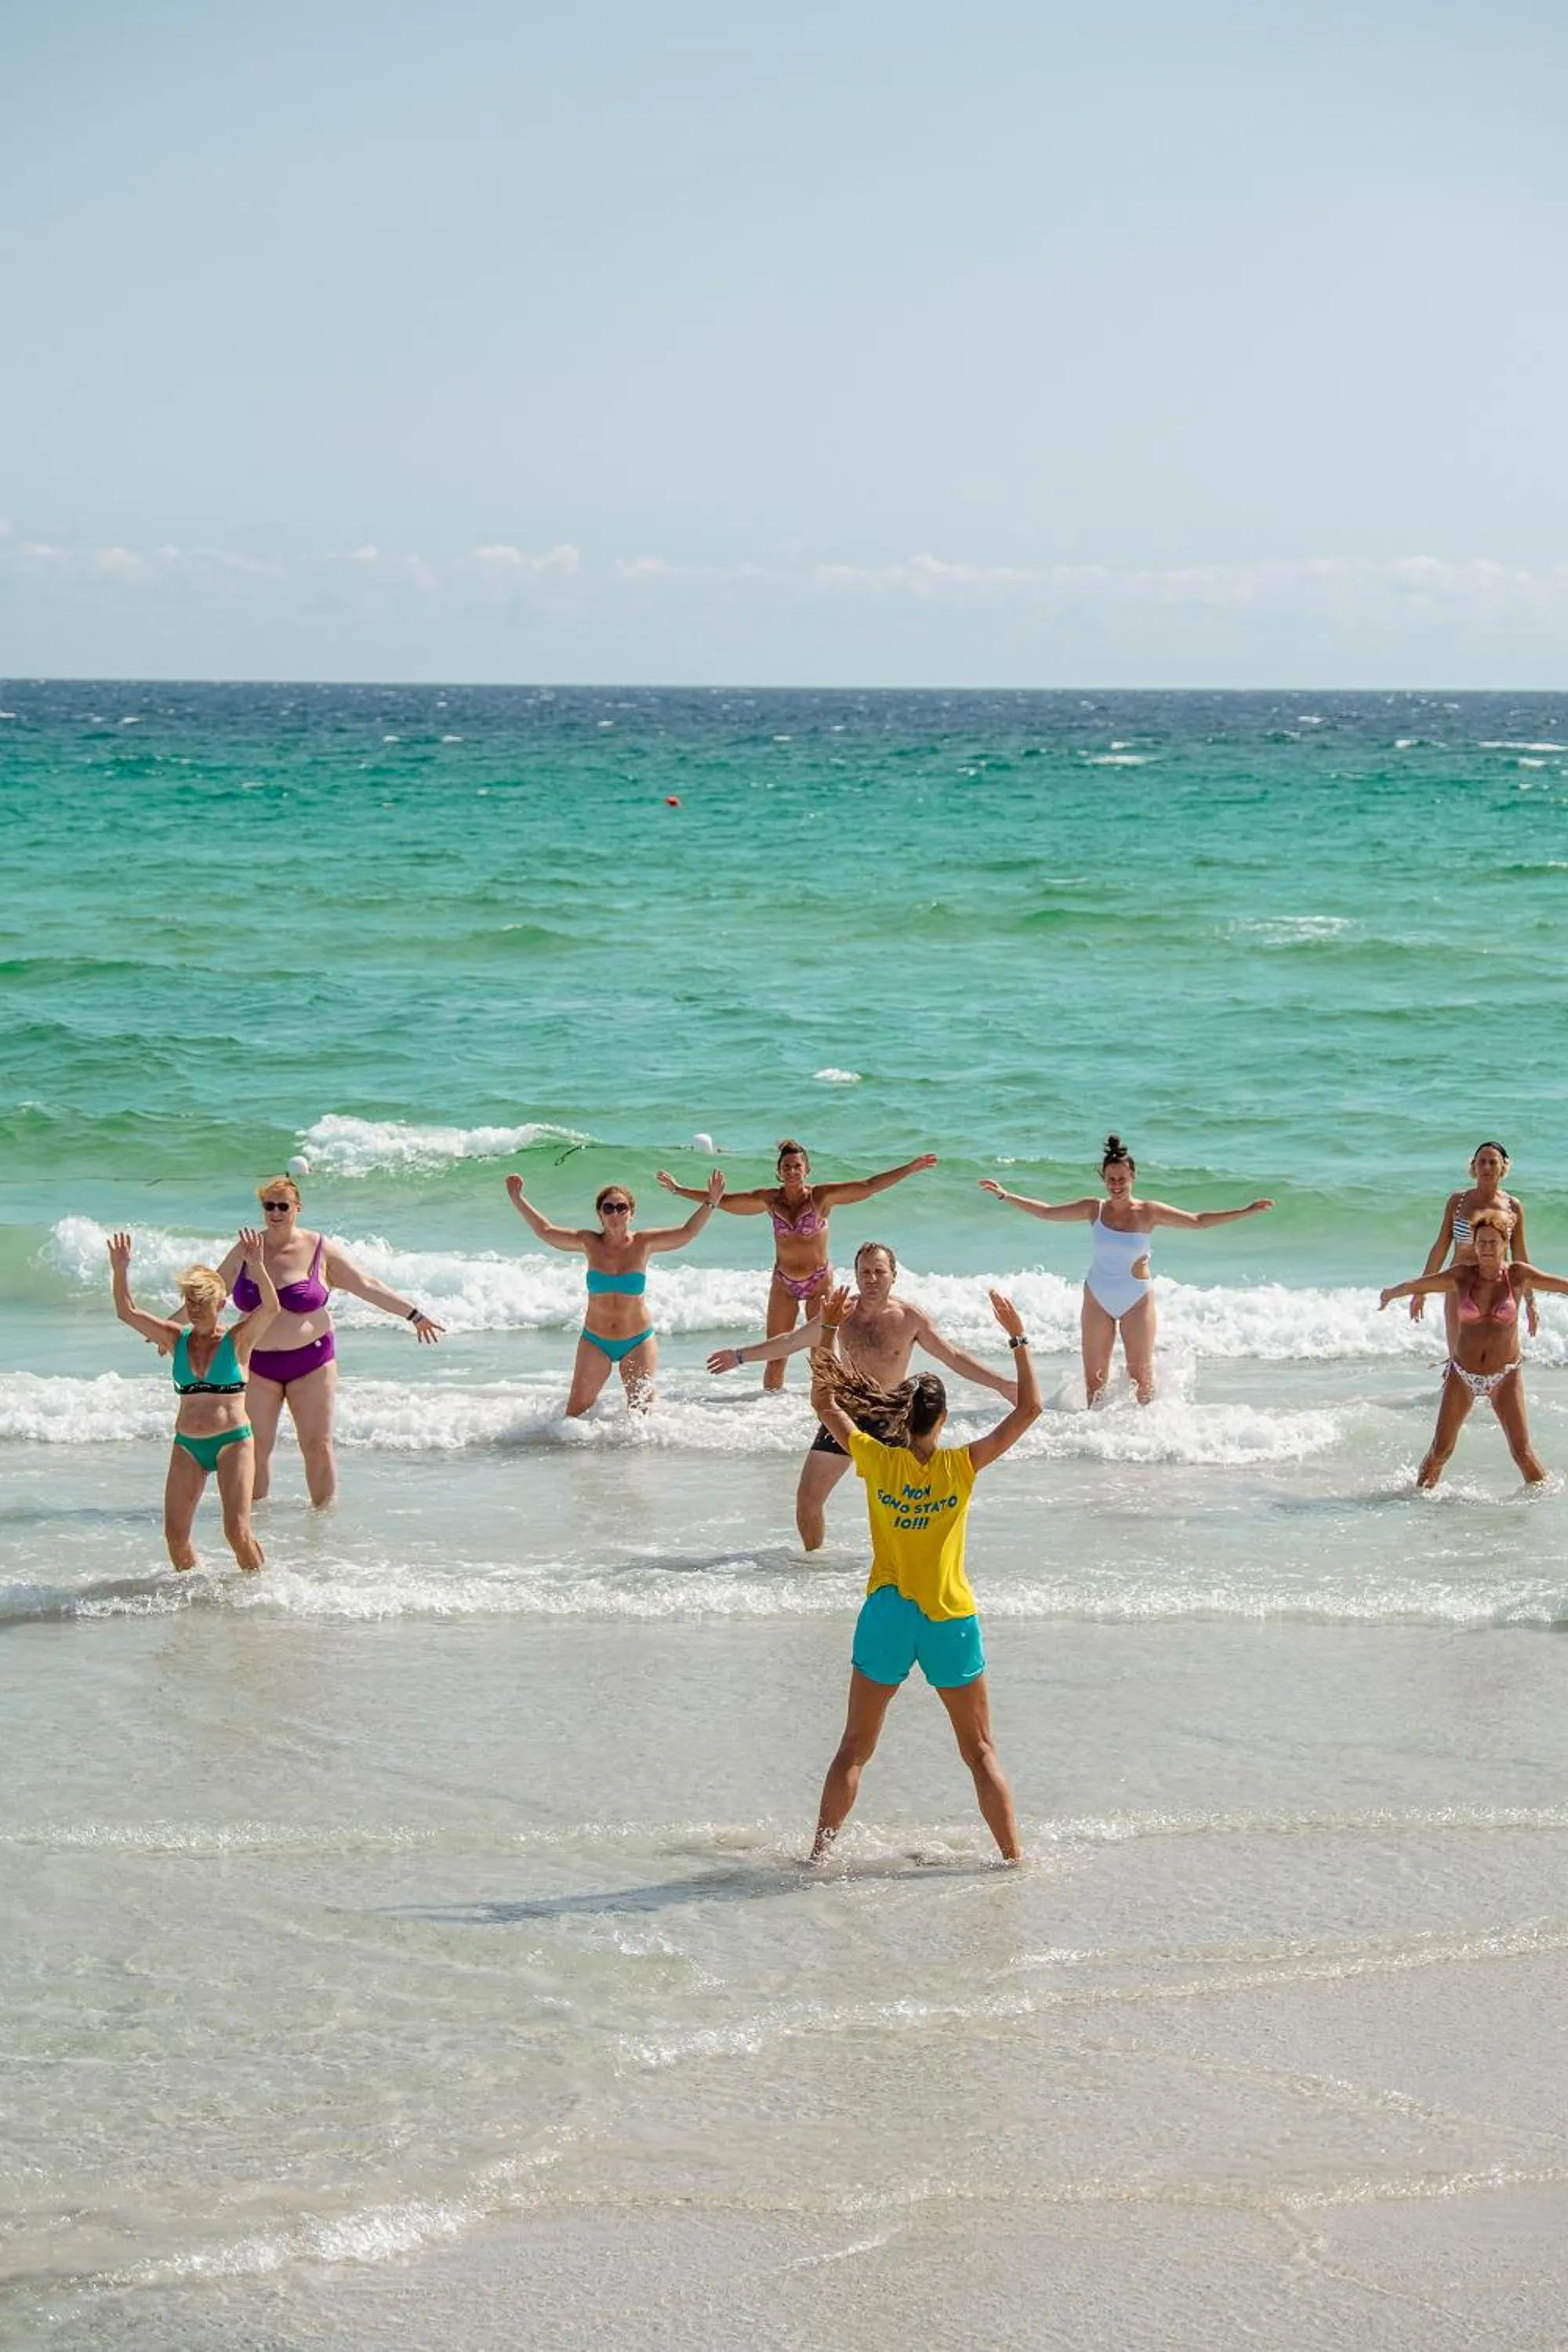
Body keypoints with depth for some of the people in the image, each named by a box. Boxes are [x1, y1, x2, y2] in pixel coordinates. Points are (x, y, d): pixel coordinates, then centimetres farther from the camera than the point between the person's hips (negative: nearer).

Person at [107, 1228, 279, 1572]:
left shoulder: (238, 1340, -1)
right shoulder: (177, 1340, 9)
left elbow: (270, 1307, -18)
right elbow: (127, 1312, 3)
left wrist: (258, 1266, -32)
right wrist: (120, 1271, -12)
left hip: (233, 1441, -4)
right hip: (187, 1445, 4)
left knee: (237, 1531, -12)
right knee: (175, 1535, -4)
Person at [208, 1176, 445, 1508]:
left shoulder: (320, 1250, -2)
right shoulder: (245, 1251, 4)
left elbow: (368, 1287, -1)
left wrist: (414, 1314, -5)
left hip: (311, 1360, -2)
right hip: (257, 1363, 2)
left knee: (318, 1445, -4)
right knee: (255, 1445, 3)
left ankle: (325, 1511, 4)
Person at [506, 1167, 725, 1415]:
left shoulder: (643, 1243, -8)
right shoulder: (590, 1243, -6)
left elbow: (687, 1233, -10)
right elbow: (545, 1231, -1)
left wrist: (710, 1203, -23)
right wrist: (518, 1200, -8)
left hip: (638, 1342, -1)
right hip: (595, 1342, 1)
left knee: (643, 1409, 4)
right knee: (576, 1412, 0)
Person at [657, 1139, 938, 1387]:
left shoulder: (822, 1196, -12)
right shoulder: (769, 1199, -5)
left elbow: (868, 1186, -17)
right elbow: (721, 1200, 3)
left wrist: (910, 1168, -24)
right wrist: (678, 1189, 6)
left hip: (820, 1281, -2)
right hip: (783, 1283, 2)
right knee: (775, 1355, 1)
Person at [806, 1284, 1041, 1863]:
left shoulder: (877, 1460, -8)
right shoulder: (961, 1465, -12)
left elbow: (824, 1401, 5)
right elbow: (1029, 1408, -7)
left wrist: (827, 1331, 5)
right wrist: (1018, 1339, -3)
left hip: (887, 1615, 1)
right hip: (951, 1622, -1)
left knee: (855, 1748, 12)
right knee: (980, 1752, 10)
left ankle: (819, 1853, 11)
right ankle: (1015, 1857, 11)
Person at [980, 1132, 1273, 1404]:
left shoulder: (1149, 1212, -7)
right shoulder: (1095, 1209, -3)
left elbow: (1197, 1221, -4)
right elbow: (1047, 1212, 5)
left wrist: (1245, 1212, -11)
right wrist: (1005, 1196, 3)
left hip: (1137, 1300, -2)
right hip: (1097, 1299, 2)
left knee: (1141, 1374, 1)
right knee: (1095, 1375, 4)